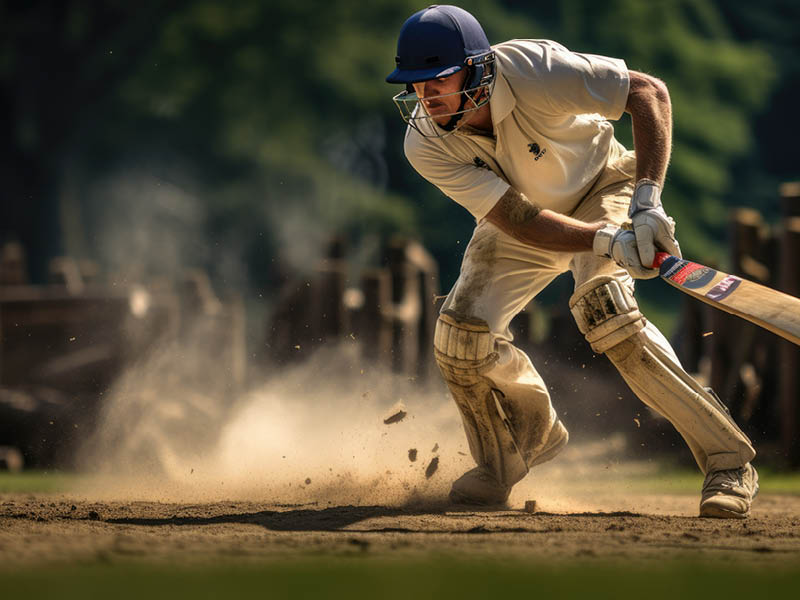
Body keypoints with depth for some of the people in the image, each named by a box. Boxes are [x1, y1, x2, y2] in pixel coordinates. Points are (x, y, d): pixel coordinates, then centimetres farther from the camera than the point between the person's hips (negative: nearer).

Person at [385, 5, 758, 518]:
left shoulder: (532, 69, -36)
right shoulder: (425, 145, -28)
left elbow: (649, 92, -32)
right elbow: (519, 222, -33)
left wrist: (647, 199, -44)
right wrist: (608, 242, -49)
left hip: (602, 190, -3)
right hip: (523, 213, 4)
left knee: (601, 306, -29)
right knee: (460, 335, -12)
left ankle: (727, 458, -22)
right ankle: (531, 433, 21)